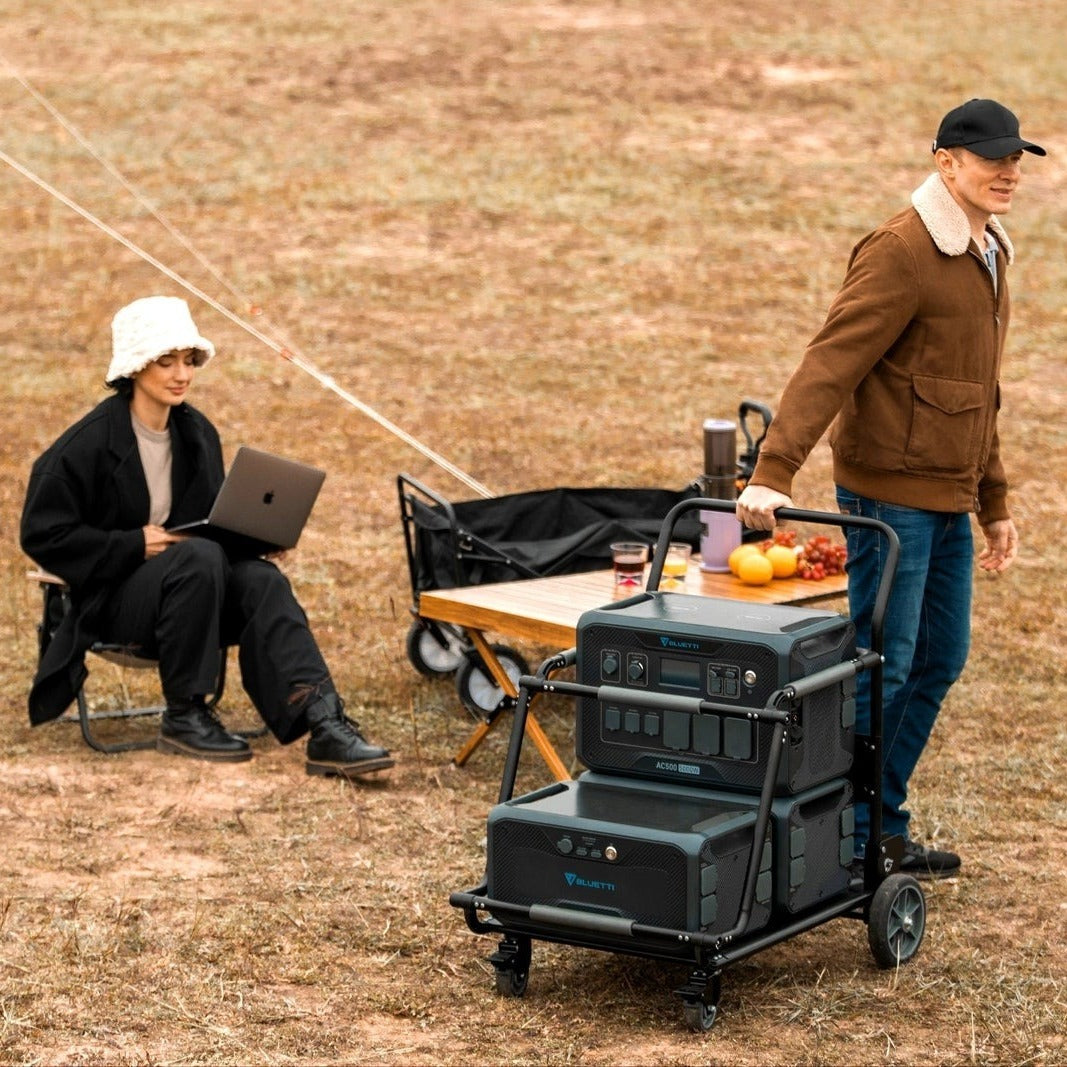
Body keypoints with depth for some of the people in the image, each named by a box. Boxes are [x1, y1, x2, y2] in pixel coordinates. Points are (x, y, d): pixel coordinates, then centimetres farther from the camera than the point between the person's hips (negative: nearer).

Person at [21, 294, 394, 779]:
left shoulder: (198, 432, 9)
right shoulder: (89, 443, -11)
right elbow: (42, 534, -11)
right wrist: (136, 545, -20)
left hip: (188, 584, 5)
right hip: (112, 601, -5)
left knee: (261, 579, -27)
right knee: (200, 556, -35)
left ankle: (324, 725, -40)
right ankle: (183, 717, -23)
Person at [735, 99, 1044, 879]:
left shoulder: (988, 254, 14)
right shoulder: (902, 254, -16)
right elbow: (829, 365, -23)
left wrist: (995, 505, 22)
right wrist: (774, 472, -32)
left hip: (949, 501, 9)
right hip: (890, 492, -9)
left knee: (939, 661, 12)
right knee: (882, 667, -6)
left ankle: (884, 829, 22)